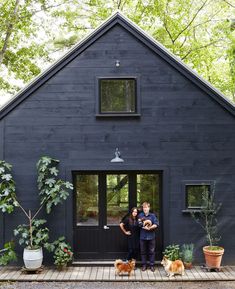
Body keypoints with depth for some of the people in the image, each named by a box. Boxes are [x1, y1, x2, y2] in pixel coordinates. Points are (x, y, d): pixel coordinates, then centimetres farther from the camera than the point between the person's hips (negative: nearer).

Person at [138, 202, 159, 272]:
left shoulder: (152, 215, 0)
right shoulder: (140, 215, 2)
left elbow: (156, 224, -7)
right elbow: (139, 224, -3)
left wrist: (149, 228, -17)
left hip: (151, 236, -1)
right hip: (143, 236, 1)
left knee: (151, 251, 5)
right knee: (143, 251, 8)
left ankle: (152, 265, 14)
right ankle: (144, 265, 19)